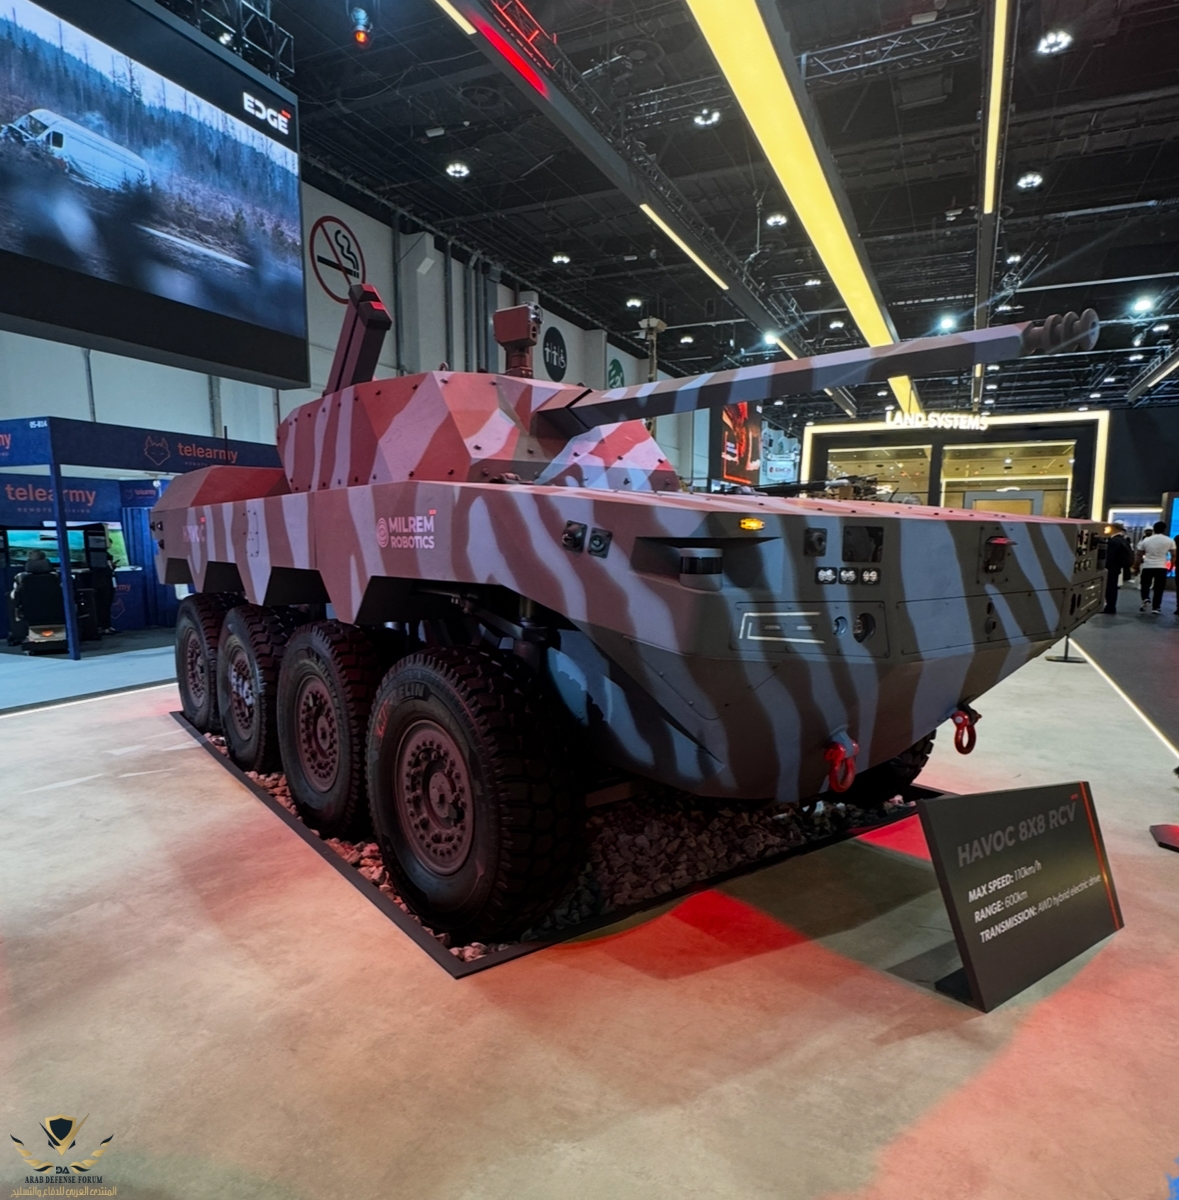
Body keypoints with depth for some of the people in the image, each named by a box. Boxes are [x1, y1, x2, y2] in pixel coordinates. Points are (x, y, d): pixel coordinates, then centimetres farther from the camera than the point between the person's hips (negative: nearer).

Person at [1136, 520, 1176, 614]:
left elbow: (1139, 555, 5)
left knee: (1145, 585, 14)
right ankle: (1155, 608, 5)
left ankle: (1146, 599, -12)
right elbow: (1173, 555, 3)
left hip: (1147, 567, 0)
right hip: (1161, 567, 0)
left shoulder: (1146, 540, 2)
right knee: (1158, 588, 4)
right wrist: (1171, 566, 15)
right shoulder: (1169, 541, 0)